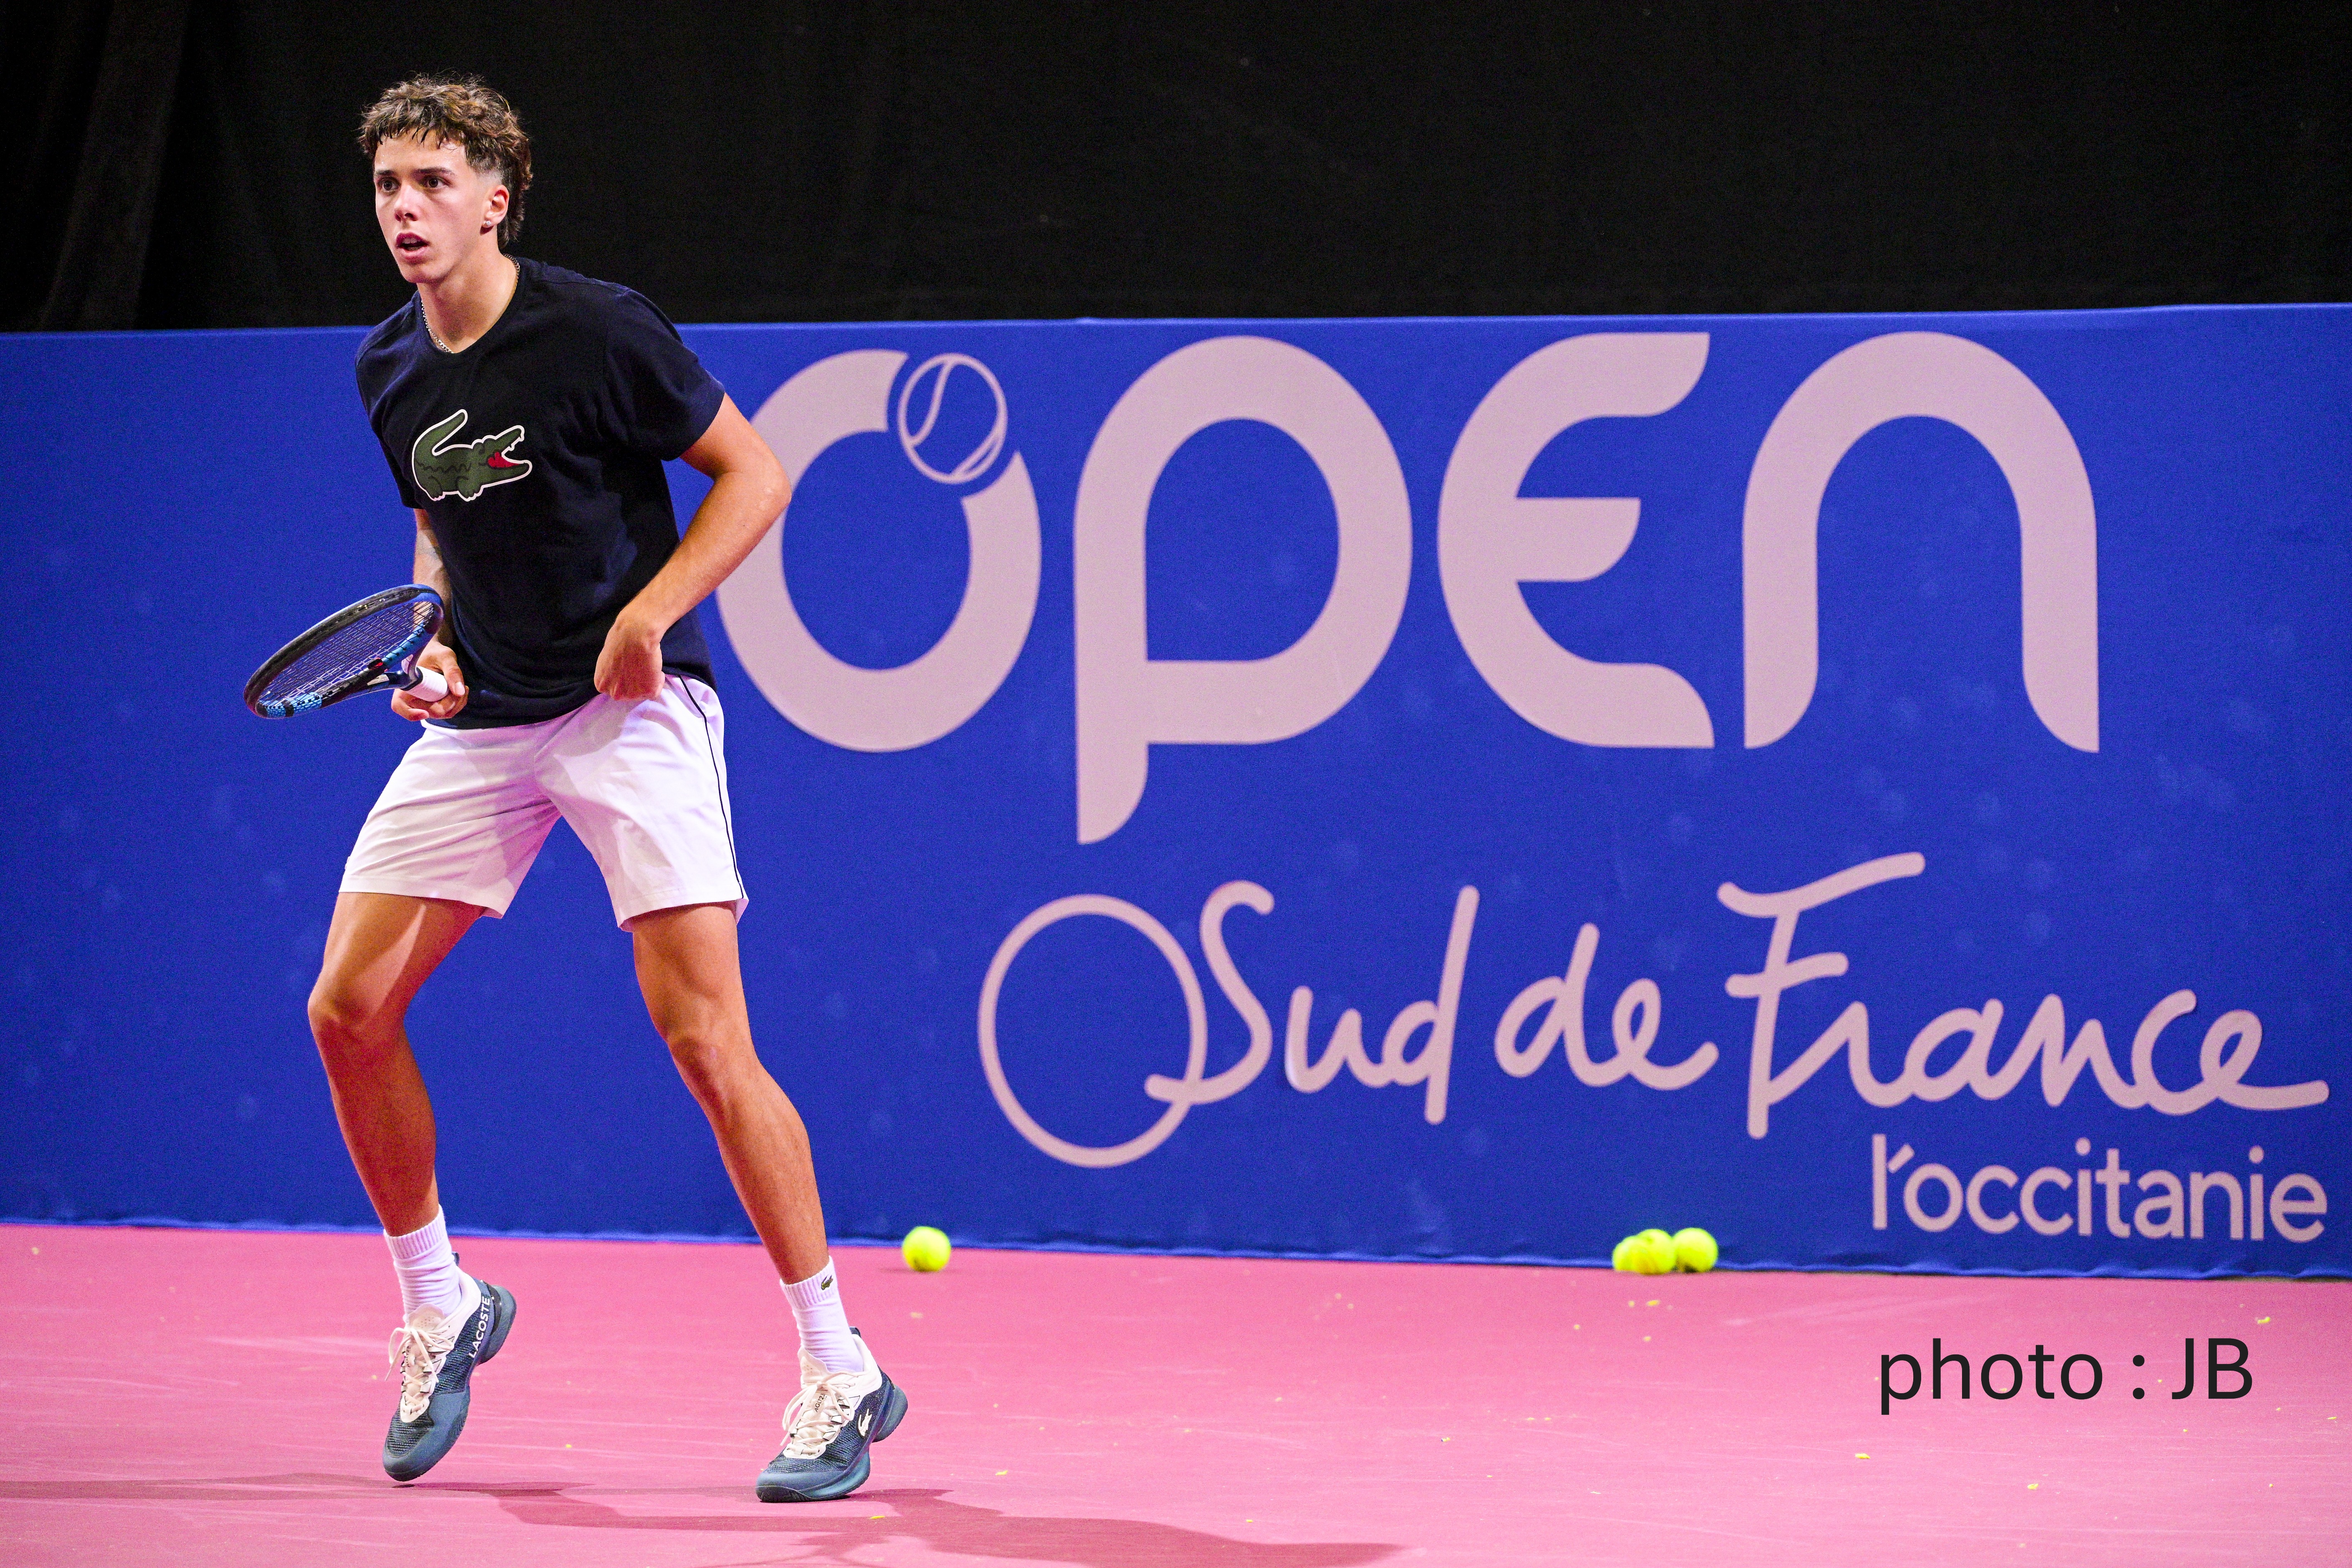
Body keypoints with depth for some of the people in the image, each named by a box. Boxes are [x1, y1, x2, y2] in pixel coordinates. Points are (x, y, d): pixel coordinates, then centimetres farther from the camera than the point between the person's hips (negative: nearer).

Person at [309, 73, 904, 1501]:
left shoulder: (596, 332, -13)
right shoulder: (391, 369, 7)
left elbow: (755, 472, -7)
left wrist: (651, 610, -18)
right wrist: (434, 635, 3)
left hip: (632, 709, -7)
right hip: (479, 725, 7)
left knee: (703, 1034, -14)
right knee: (350, 1009, 0)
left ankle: (842, 1372, -6)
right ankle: (440, 1310, 21)